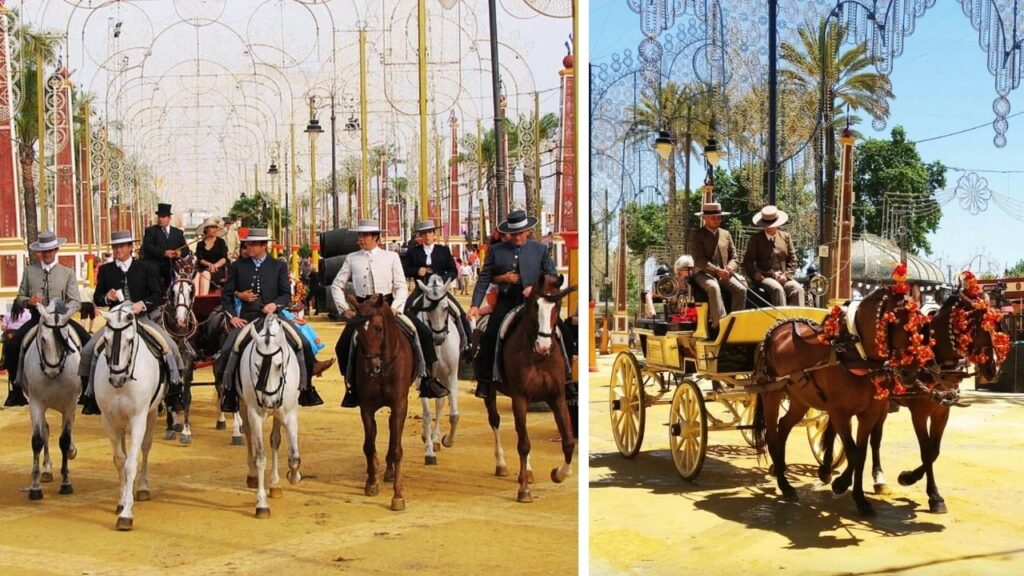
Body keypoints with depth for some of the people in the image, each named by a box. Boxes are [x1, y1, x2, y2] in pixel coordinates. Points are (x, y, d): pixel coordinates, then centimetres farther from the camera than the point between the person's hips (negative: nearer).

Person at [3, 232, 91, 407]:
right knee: (11, 347, -19)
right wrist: (28, 301, -12)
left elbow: (75, 301, -2)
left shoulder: (68, 272, 5)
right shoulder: (29, 271, 8)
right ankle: (16, 389, 0)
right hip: (36, 318, 1)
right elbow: (19, 298, 13)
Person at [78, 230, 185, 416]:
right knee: (87, 351, -13)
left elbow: (157, 295, -1)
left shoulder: (146, 268, 4)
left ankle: (174, 392, -11)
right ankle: (89, 394, 2)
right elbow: (96, 298, 10)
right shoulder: (105, 270, 9)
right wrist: (107, 297, -13)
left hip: (142, 317, -2)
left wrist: (142, 304, -20)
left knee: (171, 347, -22)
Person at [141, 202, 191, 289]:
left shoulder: (178, 232, 19)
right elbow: (147, 247, -8)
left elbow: (186, 249, 13)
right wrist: (164, 253, -20)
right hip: (154, 268, -3)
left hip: (170, 269, 3)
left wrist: (180, 252, -12)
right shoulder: (150, 231, 8)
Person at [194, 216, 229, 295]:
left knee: (205, 273, -35)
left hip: (218, 270, -2)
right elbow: (200, 259, 3)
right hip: (204, 269, 2)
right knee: (196, 274, -33)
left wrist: (215, 265, -18)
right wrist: (209, 264, -18)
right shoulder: (200, 244, 17)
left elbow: (224, 258, 1)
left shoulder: (221, 242, 12)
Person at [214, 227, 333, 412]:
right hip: (246, 318, 0)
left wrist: (275, 304, -15)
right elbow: (226, 294, 9)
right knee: (227, 351, -19)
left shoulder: (279, 266, 8)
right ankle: (227, 390, -2)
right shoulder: (237, 266, 9)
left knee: (303, 344, -15)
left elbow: (286, 294, 6)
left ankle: (306, 388, -2)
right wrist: (232, 316, -5)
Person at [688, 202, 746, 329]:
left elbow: (734, 257, 16)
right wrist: (717, 270, -19)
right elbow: (699, 260, -9)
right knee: (713, 287, -37)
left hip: (725, 274, 5)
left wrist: (730, 268, -8)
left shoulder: (726, 234, 18)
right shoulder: (696, 235, 2)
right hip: (704, 273, -5)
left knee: (741, 289, -22)